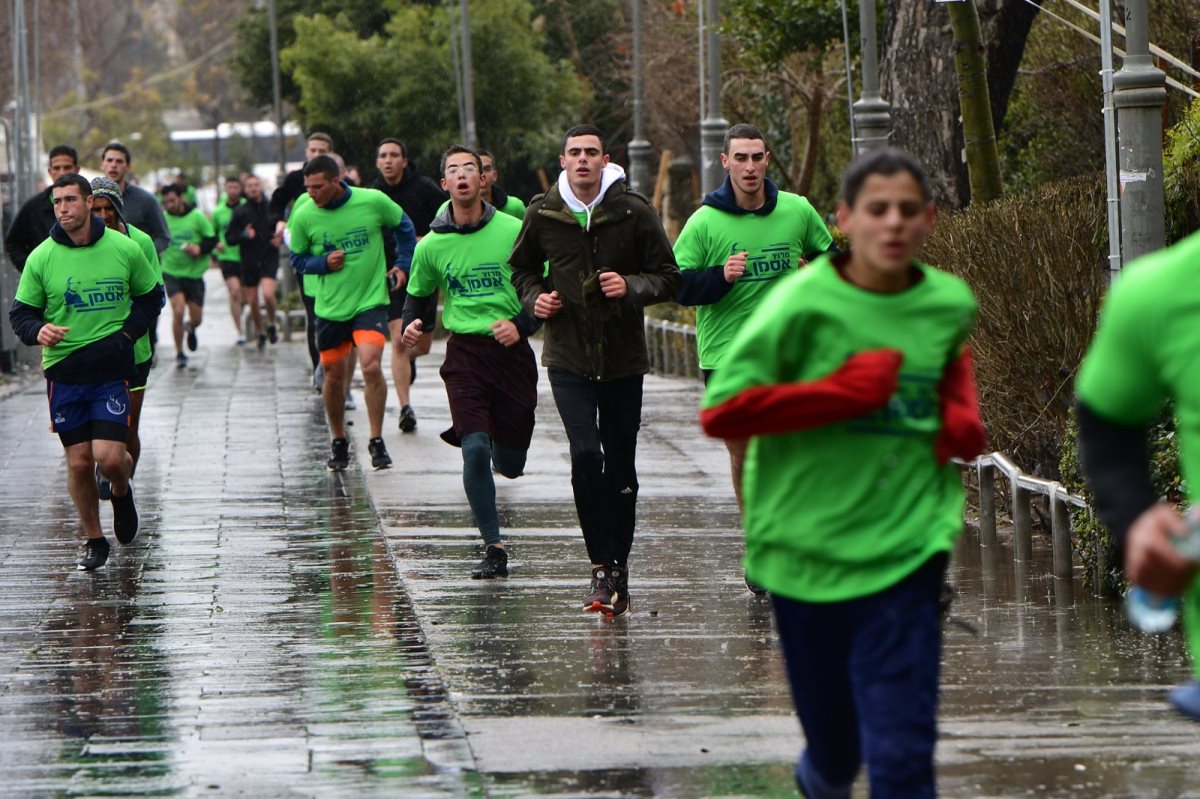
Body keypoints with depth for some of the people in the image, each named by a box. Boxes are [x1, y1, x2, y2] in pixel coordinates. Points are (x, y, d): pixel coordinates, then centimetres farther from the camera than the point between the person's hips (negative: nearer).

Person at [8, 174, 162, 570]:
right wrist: (38, 331, -19)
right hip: (63, 371, 1)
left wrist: (127, 333, -3)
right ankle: (93, 541, 20)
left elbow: (151, 297, 12)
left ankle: (122, 491, 23)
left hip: (111, 370, -1)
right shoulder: (41, 258, -3)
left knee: (109, 457, -13)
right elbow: (20, 312, 3)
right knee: (78, 462, 2)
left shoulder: (125, 249, -2)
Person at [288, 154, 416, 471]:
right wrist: (323, 263, -13)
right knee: (334, 376, 7)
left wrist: (402, 264, 4)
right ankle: (339, 442, 27)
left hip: (371, 300, -2)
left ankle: (377, 441, -7)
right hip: (330, 306, 2)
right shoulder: (304, 216, -8)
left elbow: (403, 226, 9)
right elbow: (298, 259, 6)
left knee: (371, 365, -19)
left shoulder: (373, 201, -10)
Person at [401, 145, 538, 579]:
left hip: (512, 351, 0)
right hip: (464, 352, 0)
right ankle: (493, 548, -8)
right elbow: (418, 295, 17)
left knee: (510, 464, 4)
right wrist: (414, 324, -3)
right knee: (476, 450, -18)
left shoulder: (513, 231, -4)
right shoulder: (431, 245, 2)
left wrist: (521, 324, -12)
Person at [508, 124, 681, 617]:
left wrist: (632, 287, -17)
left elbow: (668, 278, 2)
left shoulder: (634, 212, -4)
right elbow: (522, 268, 19)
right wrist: (535, 298, -2)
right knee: (585, 454, -16)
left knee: (620, 465, 6)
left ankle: (617, 566, 19)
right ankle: (602, 566, -11)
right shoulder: (542, 214, 1)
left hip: (623, 357, 0)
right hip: (567, 355, 0)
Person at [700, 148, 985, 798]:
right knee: (835, 741, 14)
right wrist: (842, 392, -20)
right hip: (807, 545, -1)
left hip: (906, 548, 1)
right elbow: (720, 411, -16)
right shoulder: (804, 302, -12)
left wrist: (961, 412, 7)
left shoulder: (950, 303, 2)